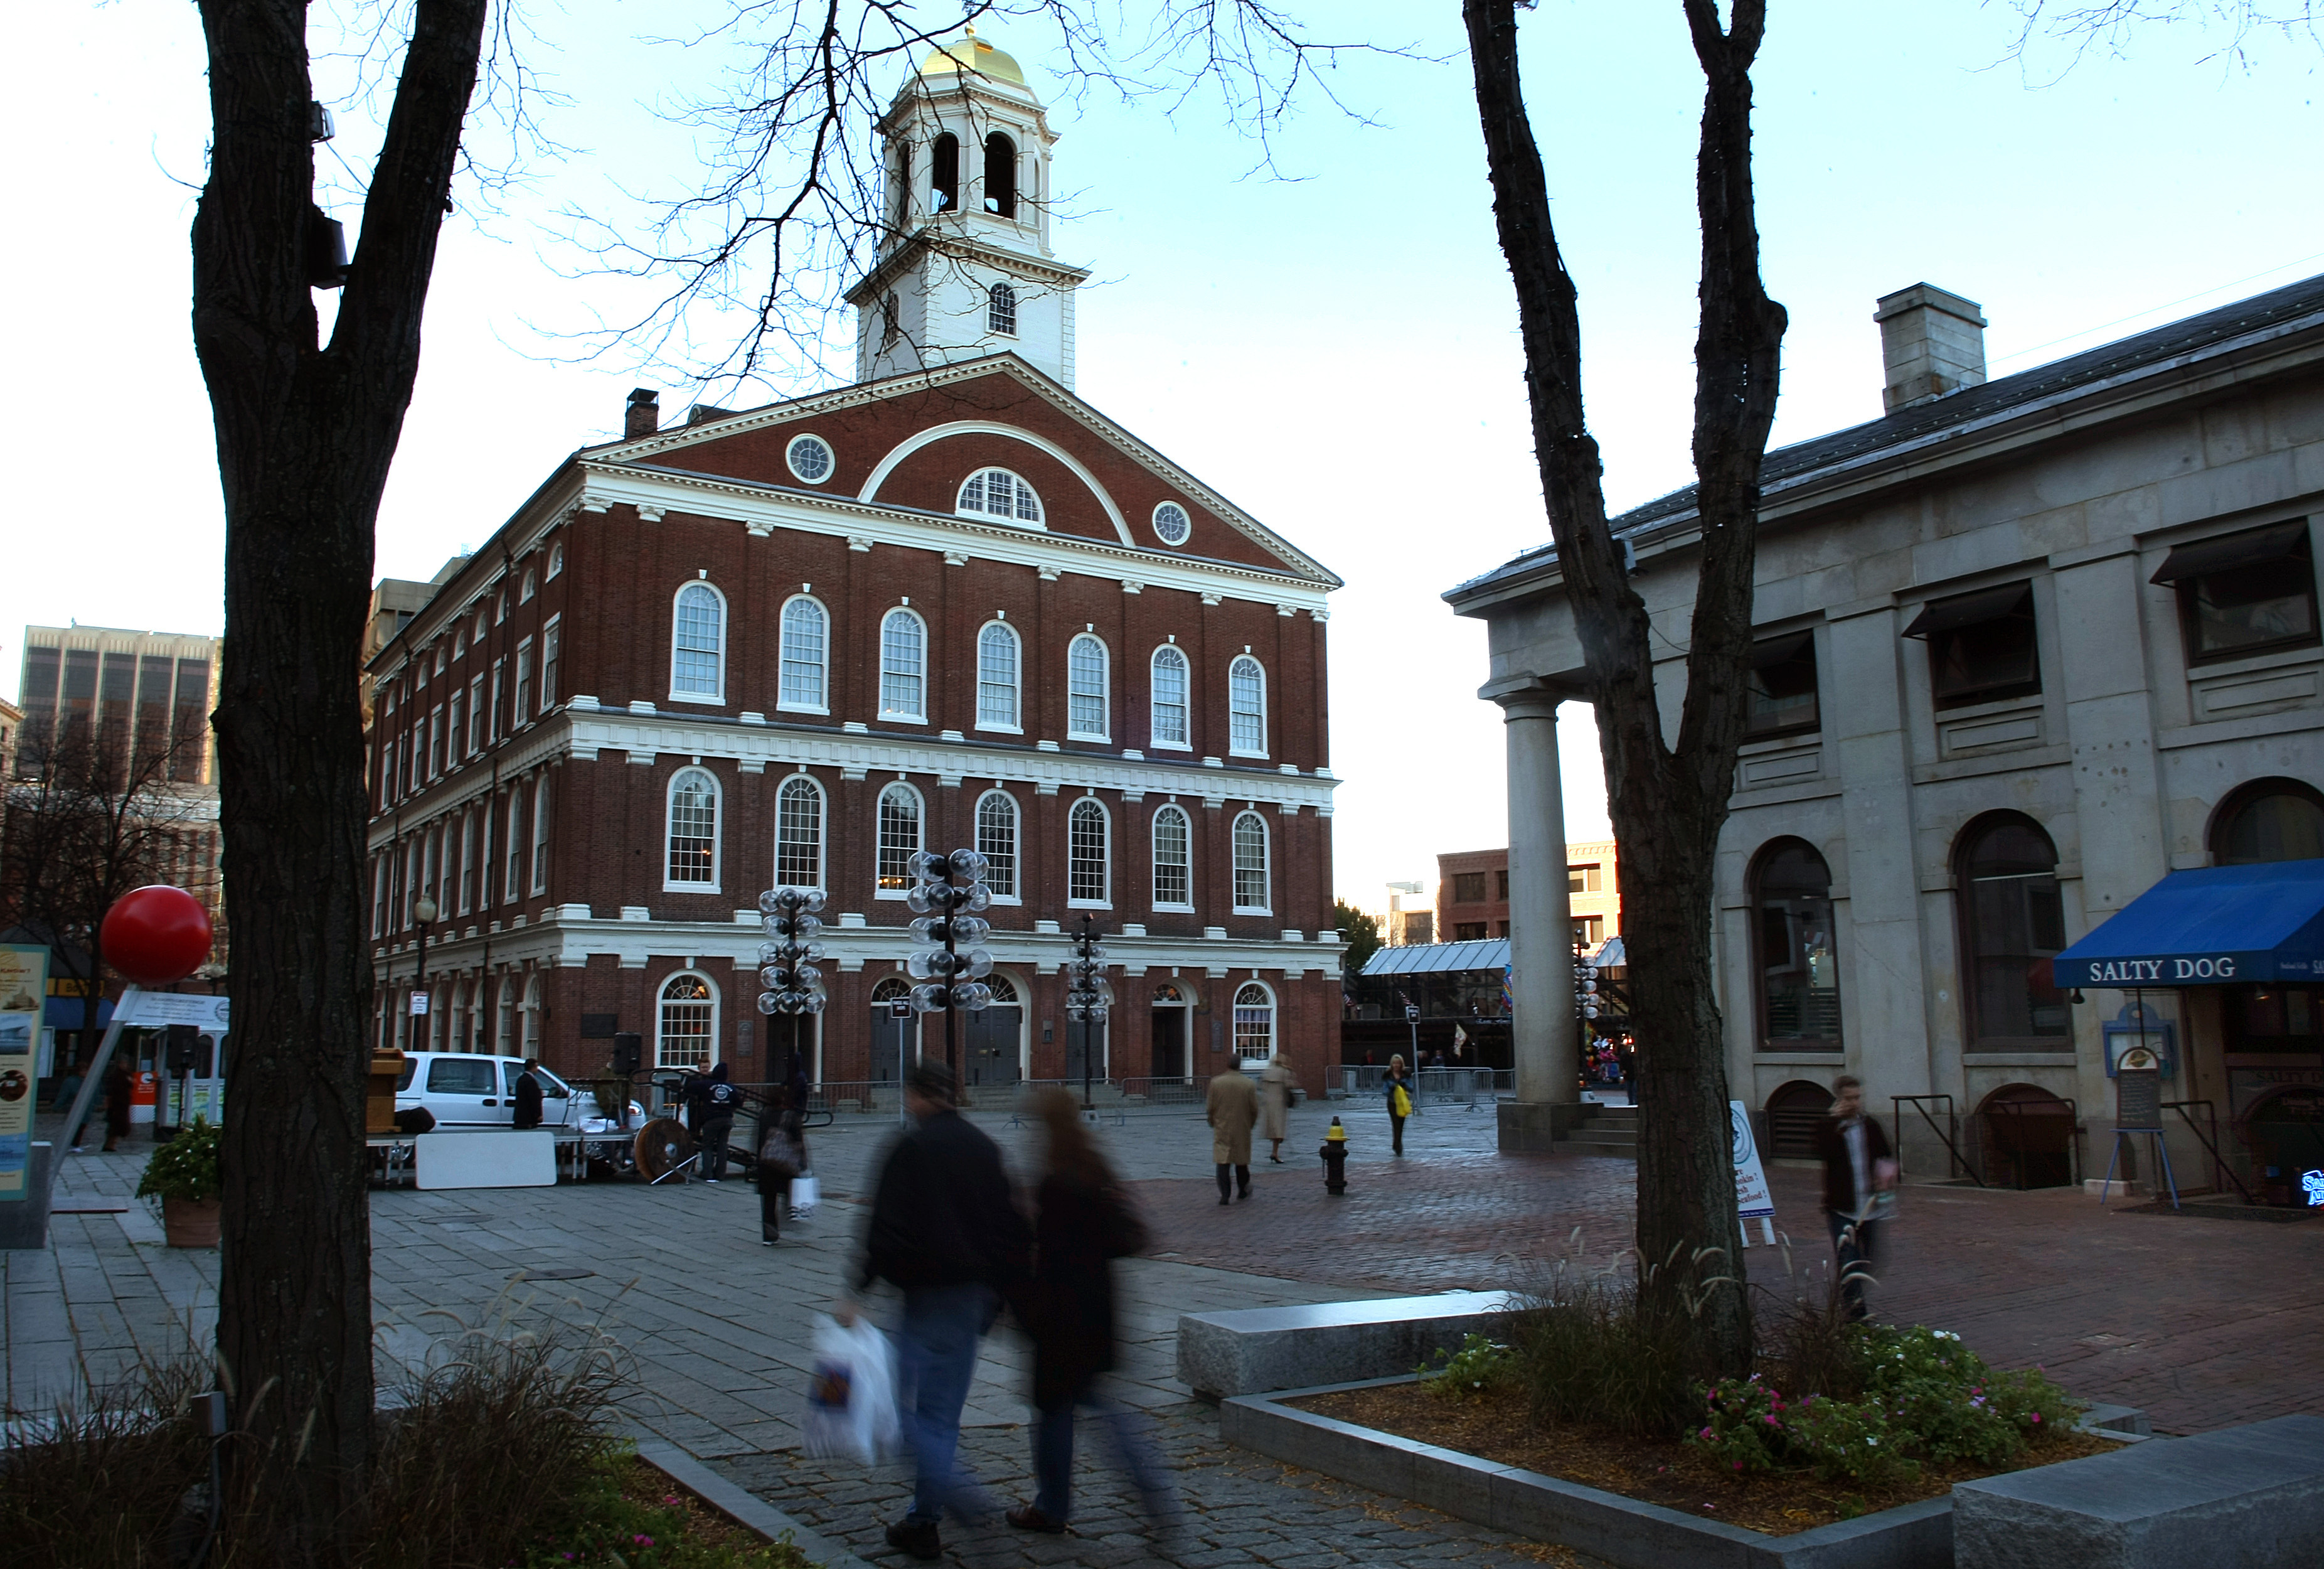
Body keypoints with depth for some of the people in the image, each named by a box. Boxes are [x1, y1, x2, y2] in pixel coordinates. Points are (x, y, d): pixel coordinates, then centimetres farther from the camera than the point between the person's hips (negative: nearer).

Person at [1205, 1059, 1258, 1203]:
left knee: (1222, 1161, 0)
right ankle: (1243, 1190, 28)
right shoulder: (1249, 1084, -7)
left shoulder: (1215, 1083, -7)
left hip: (1222, 1130, -1)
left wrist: (1213, 1123, 14)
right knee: (1242, 1161, 16)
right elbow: (1255, 1109, -3)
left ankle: (1225, 1194, -9)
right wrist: (1250, 1124, 14)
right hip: (1242, 1130, 1)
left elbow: (1210, 1108, -3)